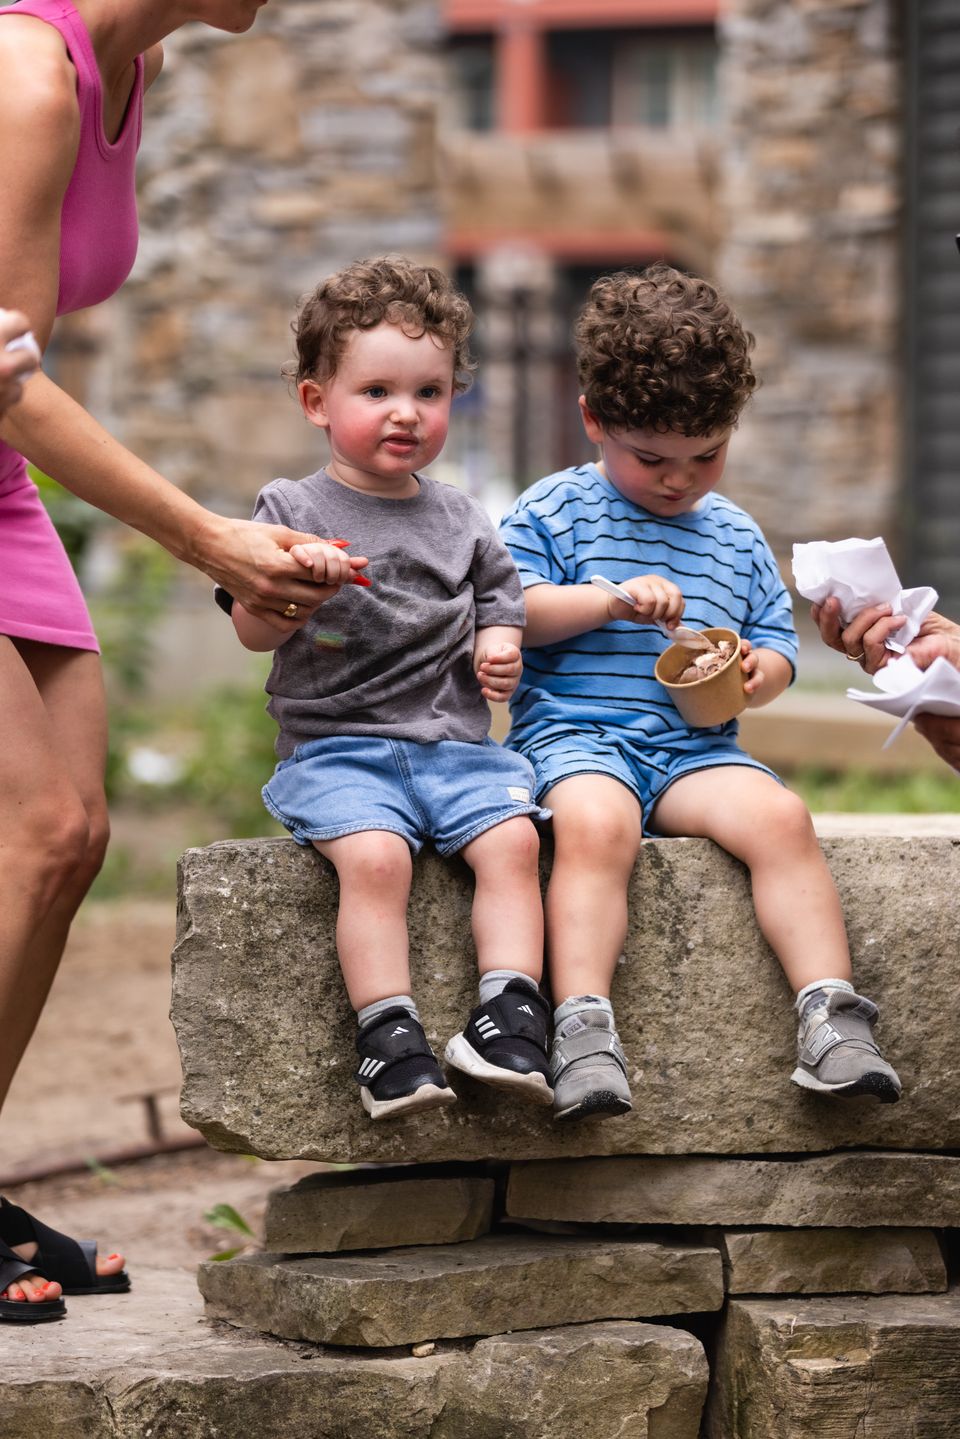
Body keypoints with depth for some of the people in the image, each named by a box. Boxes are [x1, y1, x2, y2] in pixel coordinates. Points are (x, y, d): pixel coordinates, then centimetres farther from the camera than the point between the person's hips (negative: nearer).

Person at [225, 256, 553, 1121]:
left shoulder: (460, 521, 15)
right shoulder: (292, 511, 4)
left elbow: (497, 599, 25)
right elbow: (253, 632, -2)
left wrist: (499, 648, 2)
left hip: (455, 742, 3)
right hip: (336, 747, -3)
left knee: (511, 839, -23)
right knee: (374, 853, -30)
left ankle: (511, 1011, -23)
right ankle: (388, 1031, -28)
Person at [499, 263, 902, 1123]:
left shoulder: (735, 535, 19)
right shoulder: (553, 512, 8)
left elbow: (776, 636, 23)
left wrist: (762, 672, -2)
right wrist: (612, 600, -13)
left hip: (696, 746, 4)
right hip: (575, 734, -4)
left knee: (779, 816, -26)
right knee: (596, 824, -37)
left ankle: (829, 1009, -28)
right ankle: (583, 1027, -44)